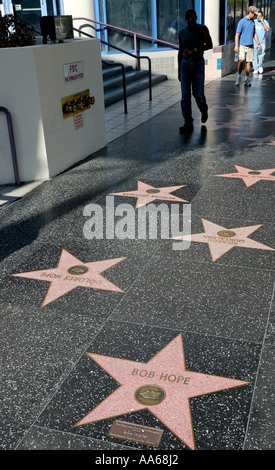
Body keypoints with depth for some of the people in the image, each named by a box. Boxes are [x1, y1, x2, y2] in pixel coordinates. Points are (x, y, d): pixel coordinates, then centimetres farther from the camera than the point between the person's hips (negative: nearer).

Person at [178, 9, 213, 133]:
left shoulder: (203, 29, -4)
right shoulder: (182, 32, 6)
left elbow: (210, 45, -14)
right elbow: (180, 52, 11)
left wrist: (194, 50, -28)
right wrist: (179, 71, 10)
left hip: (198, 64, -2)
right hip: (185, 65, 2)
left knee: (198, 94, -2)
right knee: (185, 95, -7)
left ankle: (204, 110, 33)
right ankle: (188, 124, -5)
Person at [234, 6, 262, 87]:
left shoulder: (253, 22, 15)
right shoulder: (242, 21, -4)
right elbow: (237, 34, -8)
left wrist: (258, 43, 19)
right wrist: (236, 45, -17)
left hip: (250, 46, 6)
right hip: (242, 45, -5)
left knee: (248, 62, 4)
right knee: (241, 60, -21)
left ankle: (247, 79, 11)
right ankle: (238, 76, -5)